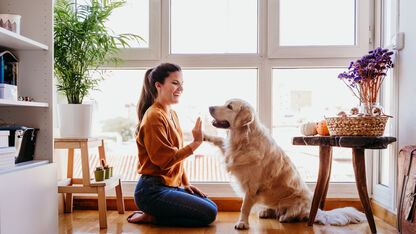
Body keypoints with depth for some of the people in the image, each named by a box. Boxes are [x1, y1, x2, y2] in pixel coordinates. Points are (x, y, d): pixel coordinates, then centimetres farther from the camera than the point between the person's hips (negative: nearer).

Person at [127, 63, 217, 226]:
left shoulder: (172, 115, 13)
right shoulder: (154, 116, -17)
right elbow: (165, 160, -20)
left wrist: (185, 183, 12)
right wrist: (195, 143, -18)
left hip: (171, 186, 10)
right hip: (152, 191, -10)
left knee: (212, 207, 11)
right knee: (208, 214, -12)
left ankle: (152, 216, 9)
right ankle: (150, 217, -3)